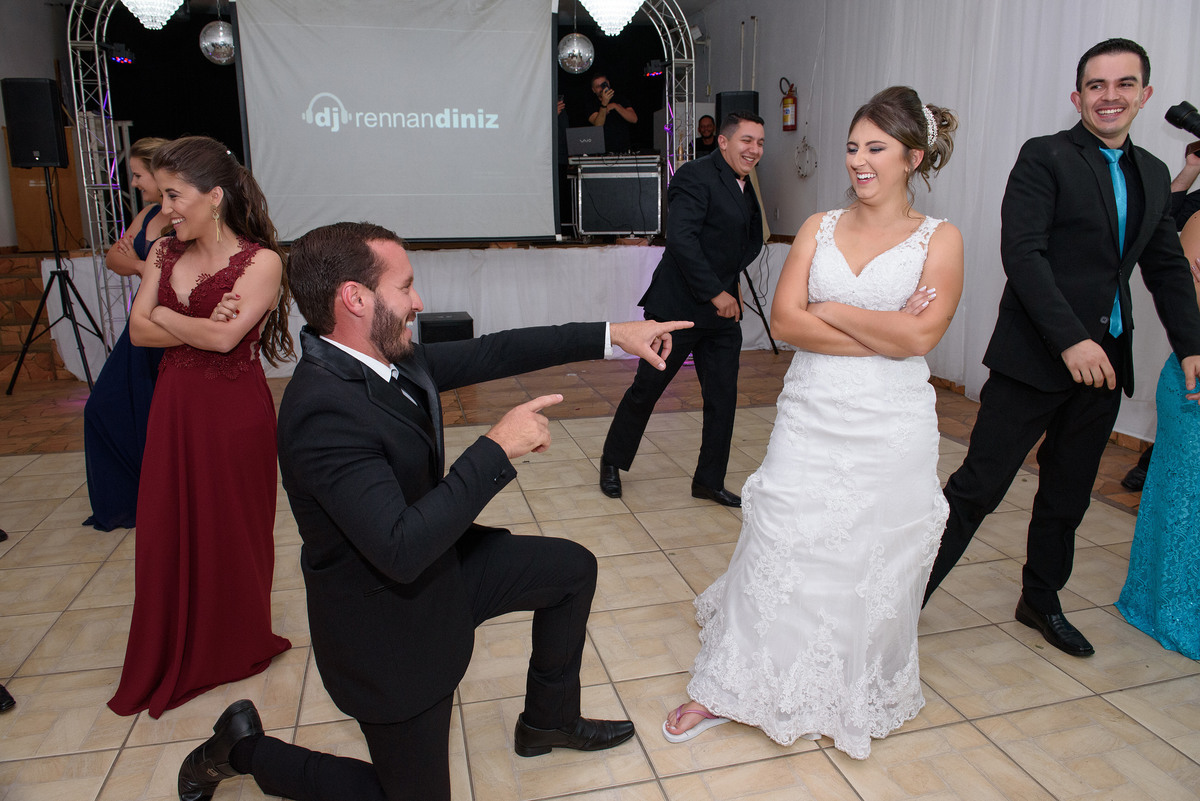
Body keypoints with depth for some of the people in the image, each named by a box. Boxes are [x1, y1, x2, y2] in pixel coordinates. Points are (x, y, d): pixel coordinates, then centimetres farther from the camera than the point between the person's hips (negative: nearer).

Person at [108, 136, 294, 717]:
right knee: (166, 529, 12)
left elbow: (225, 337, -20)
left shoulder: (260, 261, -11)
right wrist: (202, 327, -14)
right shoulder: (165, 252, 7)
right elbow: (138, 331, 0)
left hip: (234, 411, -5)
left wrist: (166, 314, -4)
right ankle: (173, 661, 33)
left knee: (231, 530, 9)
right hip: (175, 407, 6)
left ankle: (234, 650, 33)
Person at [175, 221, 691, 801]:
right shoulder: (323, 410, -34)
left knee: (572, 567, 14)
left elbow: (491, 352, 0)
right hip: (388, 629, -8)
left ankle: (548, 720, 33)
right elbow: (401, 549, -37)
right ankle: (243, 749, 26)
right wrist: (498, 448, -31)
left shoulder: (387, 357, -8)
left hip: (439, 563, 9)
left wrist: (613, 334, 0)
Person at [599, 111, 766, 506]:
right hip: (680, 307, -8)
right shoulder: (696, 176, -12)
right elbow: (681, 239, -23)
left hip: (723, 312, 8)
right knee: (646, 389, 5)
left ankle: (709, 480, 23)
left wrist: (732, 278, 13)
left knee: (723, 398, 8)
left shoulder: (747, 188, 14)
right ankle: (612, 462, 26)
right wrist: (715, 292, -21)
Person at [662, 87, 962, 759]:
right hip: (811, 419, 2)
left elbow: (919, 336, -14)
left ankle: (860, 696, 35)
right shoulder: (820, 227, 7)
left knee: (876, 564, 10)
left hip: (891, 428, -1)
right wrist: (880, 335, -11)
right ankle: (729, 689, 19)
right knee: (777, 550, 4)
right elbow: (784, 320, -6)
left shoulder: (941, 240, 0)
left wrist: (829, 309, -7)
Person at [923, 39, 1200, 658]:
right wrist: (1070, 339, -23)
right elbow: (1022, 253, -16)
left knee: (1068, 495, 16)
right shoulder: (1045, 158, -5)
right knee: (977, 488, -6)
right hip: (1036, 357, -6)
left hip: (1103, 363, 7)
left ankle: (1041, 600, 34)